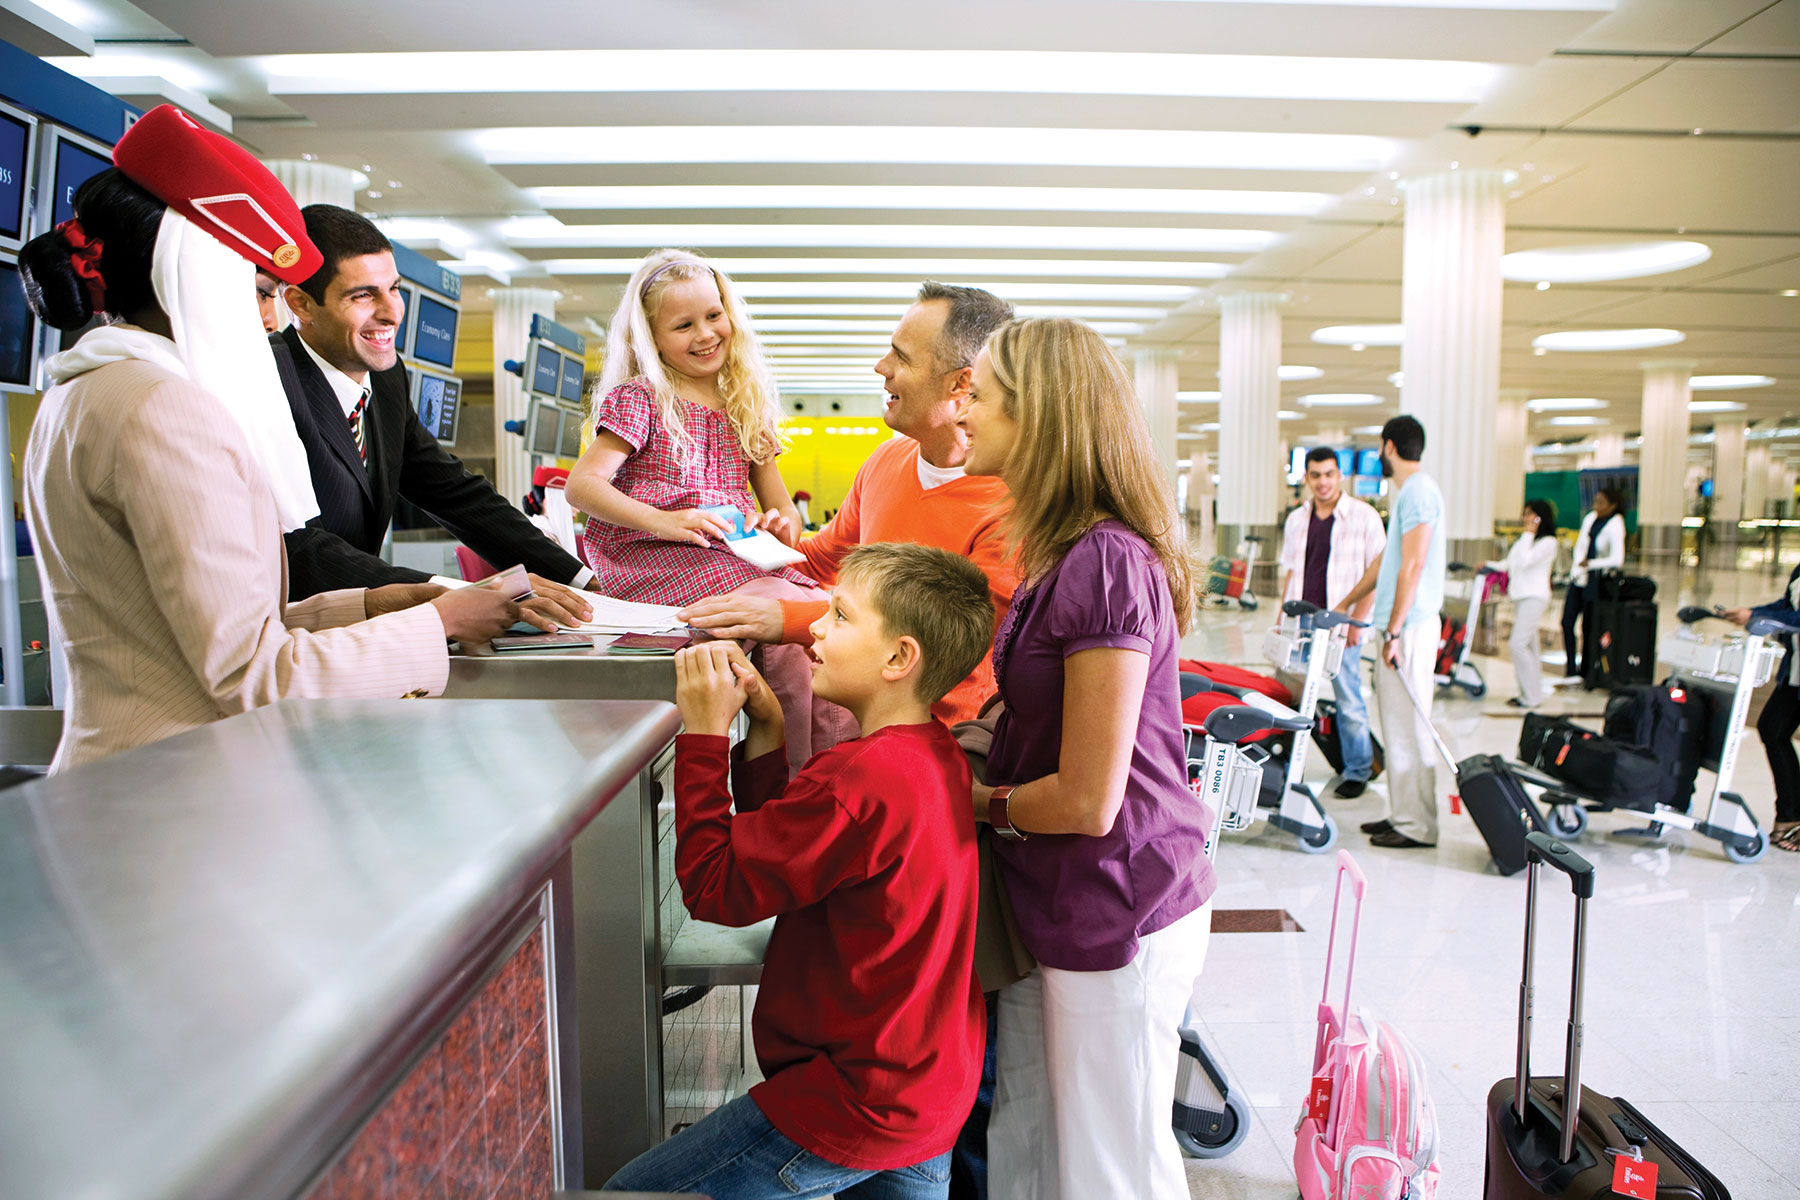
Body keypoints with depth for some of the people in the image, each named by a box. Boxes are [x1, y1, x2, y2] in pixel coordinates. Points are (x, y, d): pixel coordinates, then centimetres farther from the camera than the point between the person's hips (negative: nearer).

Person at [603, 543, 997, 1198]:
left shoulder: (862, 779, -28)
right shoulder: (936, 755, 3)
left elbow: (713, 886, -20)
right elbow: (781, 843, 7)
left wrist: (705, 734, -16)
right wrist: (765, 730, -1)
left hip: (858, 1107, -9)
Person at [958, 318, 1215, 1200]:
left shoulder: (1104, 564, -24)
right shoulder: (1065, 552, 7)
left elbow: (1086, 801, -22)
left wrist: (976, 802, -7)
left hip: (1116, 910, -9)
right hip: (1053, 899, 9)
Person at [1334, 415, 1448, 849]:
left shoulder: (1418, 491, -13)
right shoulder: (1406, 492, 19)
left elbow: (1412, 566, -19)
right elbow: (1386, 560, 27)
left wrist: (1395, 630, -21)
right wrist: (1345, 604, 31)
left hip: (1410, 626, -10)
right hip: (1398, 624, 10)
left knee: (1407, 725, -5)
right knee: (1397, 723, 13)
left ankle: (1417, 826, 1)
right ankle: (1401, 813, 20)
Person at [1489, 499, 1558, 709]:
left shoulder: (1548, 542, -9)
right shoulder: (1525, 539, 18)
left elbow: (1524, 561, -20)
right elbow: (1511, 564, 25)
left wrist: (1528, 533, -14)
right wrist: (1490, 566, 14)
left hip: (1534, 597, -9)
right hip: (1521, 596, 9)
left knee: (1519, 644, -14)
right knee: (1529, 646, 10)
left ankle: (1532, 697, -9)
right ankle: (1530, 693, 13)